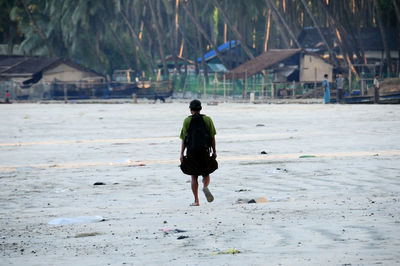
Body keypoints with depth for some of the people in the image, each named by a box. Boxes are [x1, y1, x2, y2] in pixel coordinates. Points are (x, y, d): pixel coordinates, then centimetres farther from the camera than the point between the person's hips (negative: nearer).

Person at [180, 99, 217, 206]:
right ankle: (205, 187, -19)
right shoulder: (207, 119, 1)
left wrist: (182, 154, -3)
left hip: (191, 152, -1)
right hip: (204, 151, 1)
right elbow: (212, 137, 0)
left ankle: (196, 201, 3)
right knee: (206, 174, 14)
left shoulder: (187, 121, -2)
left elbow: (184, 139, -5)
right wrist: (214, 151, 7)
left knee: (194, 176, 7)